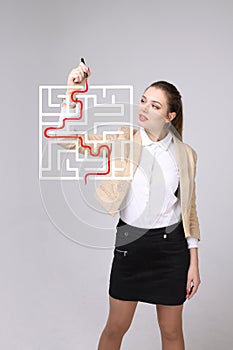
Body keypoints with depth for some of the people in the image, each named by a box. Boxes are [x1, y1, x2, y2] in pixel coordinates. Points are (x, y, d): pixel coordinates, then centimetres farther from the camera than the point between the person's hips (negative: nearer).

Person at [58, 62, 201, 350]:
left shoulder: (185, 154, -2)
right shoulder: (123, 143, -4)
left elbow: (189, 210, 4)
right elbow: (67, 138, -12)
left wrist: (193, 264, 2)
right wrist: (71, 92, -24)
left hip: (172, 246, 1)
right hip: (130, 243, 0)